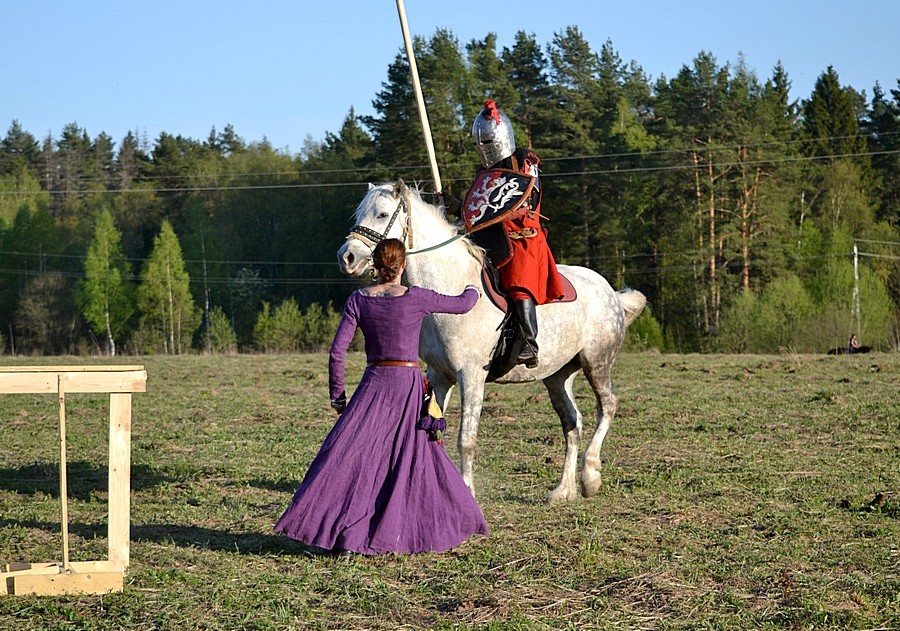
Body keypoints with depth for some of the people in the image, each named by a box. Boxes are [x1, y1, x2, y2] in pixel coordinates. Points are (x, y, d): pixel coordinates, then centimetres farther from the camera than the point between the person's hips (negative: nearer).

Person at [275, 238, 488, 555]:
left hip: (374, 384, 1)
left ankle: (344, 533, -5)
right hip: (409, 385, -1)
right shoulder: (416, 298, -6)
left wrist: (337, 395, 7)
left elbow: (337, 352, -4)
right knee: (414, 457, 11)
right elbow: (461, 305, 10)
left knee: (352, 456, 3)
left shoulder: (358, 300, -2)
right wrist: (473, 291, 33)